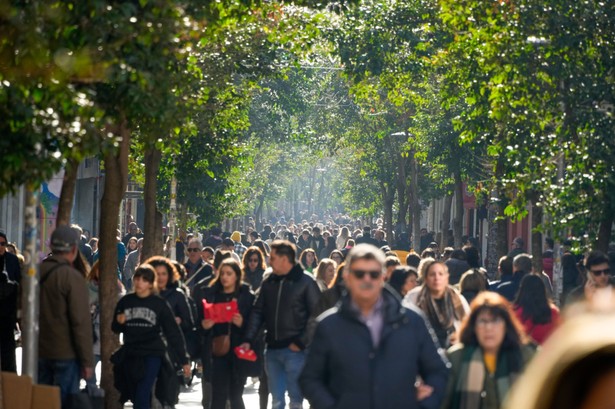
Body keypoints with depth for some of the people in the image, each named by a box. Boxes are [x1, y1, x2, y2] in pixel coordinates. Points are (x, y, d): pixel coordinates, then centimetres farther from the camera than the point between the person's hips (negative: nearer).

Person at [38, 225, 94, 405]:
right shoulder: (73, 277, -15)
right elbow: (81, 322, -16)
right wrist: (87, 360, -11)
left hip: (40, 353, 6)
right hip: (66, 354, -6)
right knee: (64, 402, -2)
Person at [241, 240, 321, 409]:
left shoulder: (305, 281, -5)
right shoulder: (268, 282, 11)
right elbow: (257, 312, 12)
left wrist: (301, 342, -12)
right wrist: (248, 340, 0)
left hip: (294, 350, -5)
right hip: (272, 349, 5)